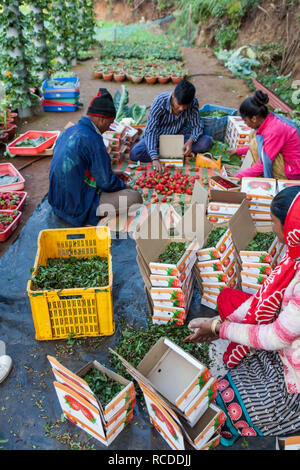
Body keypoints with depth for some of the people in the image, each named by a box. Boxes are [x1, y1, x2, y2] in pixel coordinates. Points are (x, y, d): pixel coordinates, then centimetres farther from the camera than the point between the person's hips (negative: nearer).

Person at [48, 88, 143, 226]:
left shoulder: (69, 131, 7)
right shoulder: (92, 139, -21)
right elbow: (107, 183, -17)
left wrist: (111, 172, 18)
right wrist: (123, 185, 3)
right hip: (77, 209, -10)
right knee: (134, 197, -11)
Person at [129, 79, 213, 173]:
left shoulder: (193, 102, -19)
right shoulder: (160, 101, -27)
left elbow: (197, 126, -10)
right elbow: (150, 131, -30)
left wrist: (191, 141, -34)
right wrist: (154, 158, -42)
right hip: (159, 137, -1)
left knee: (207, 142, -23)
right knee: (134, 154, -29)